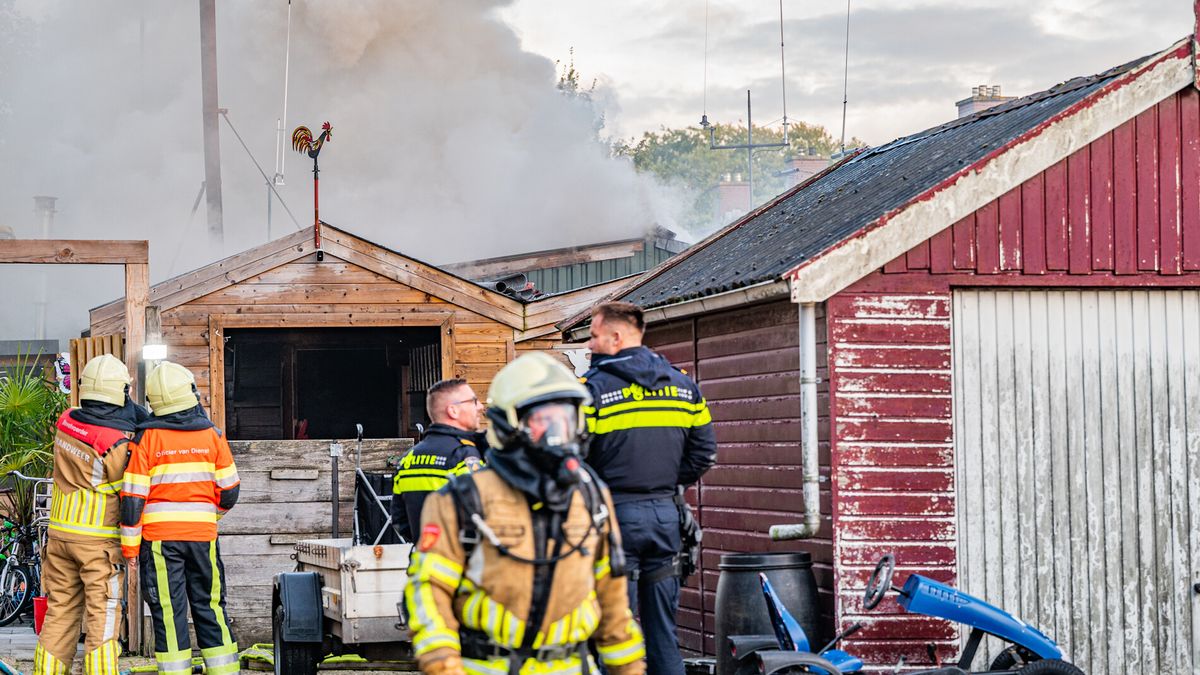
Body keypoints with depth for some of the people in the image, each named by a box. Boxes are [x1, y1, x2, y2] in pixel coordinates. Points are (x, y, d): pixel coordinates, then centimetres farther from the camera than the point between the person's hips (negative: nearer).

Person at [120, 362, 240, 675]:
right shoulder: (211, 434, 3)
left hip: (159, 535, -2)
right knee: (210, 607, 10)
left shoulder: (146, 438, -5)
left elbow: (133, 497, -7)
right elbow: (229, 490, 8)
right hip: (202, 533, 2)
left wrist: (130, 545, 0)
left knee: (168, 612, 0)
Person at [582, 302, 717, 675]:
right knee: (663, 631, 11)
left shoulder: (593, 386, -8)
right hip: (665, 513, 5)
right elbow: (704, 451, 11)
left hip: (616, 514, -5)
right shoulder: (682, 383, 10)